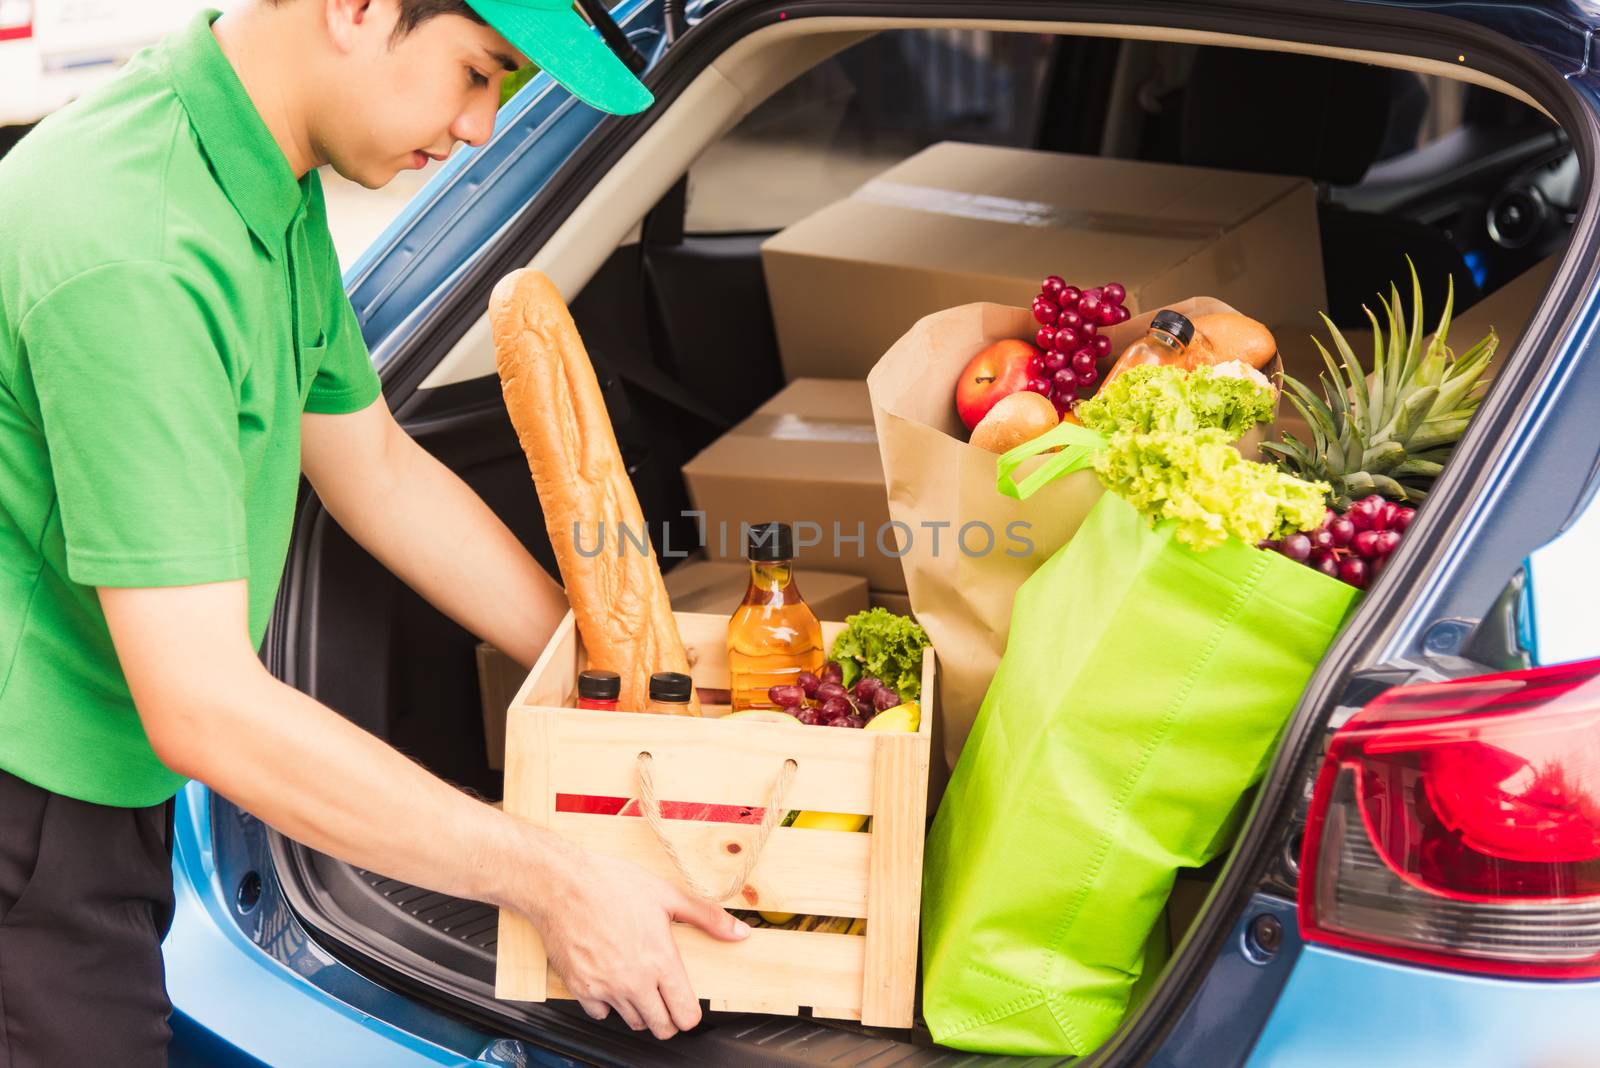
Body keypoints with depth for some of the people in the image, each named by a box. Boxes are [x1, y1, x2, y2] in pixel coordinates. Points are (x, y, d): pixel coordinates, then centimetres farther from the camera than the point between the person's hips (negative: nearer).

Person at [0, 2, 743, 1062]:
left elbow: (378, 468, 14)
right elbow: (203, 707, -30)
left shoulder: (271, 186, 2)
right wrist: (551, 880, -25)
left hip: (109, 776, 9)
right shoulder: (133, 257, -29)